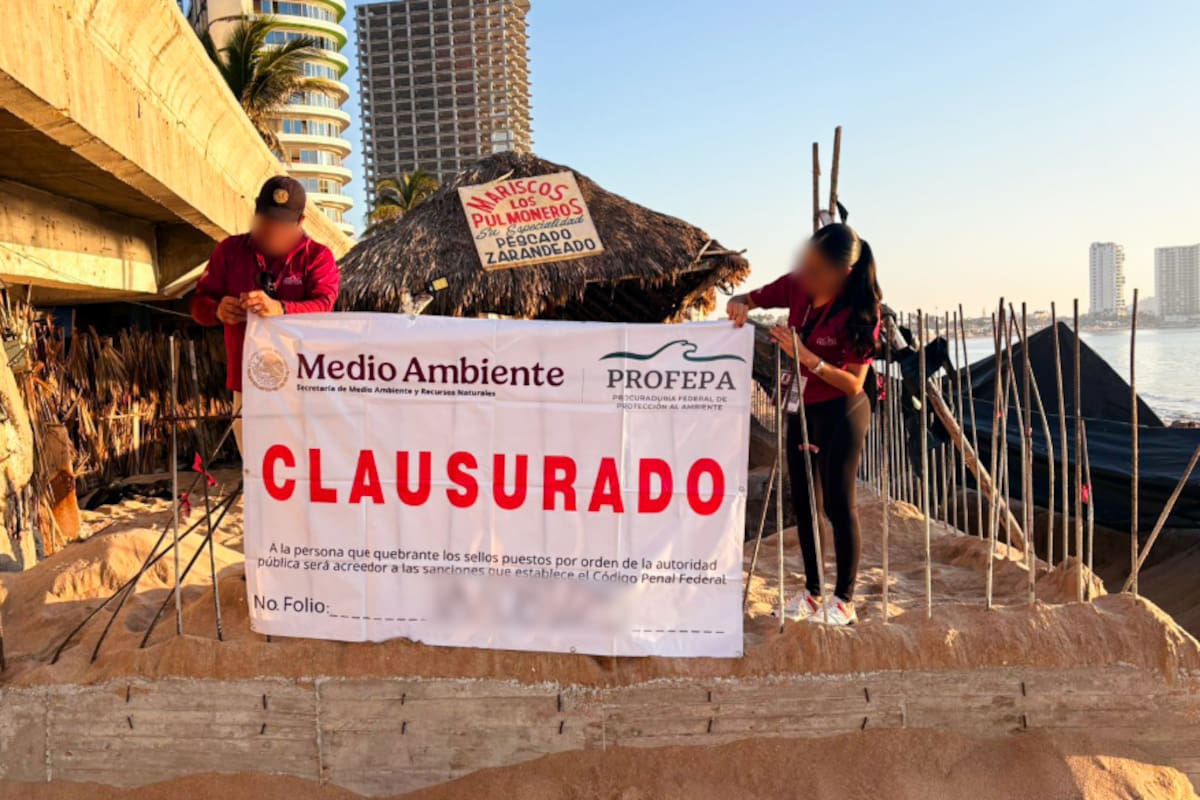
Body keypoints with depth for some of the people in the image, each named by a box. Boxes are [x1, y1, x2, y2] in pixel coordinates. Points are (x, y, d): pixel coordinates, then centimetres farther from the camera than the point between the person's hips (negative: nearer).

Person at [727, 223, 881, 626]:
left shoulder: (859, 311, -21)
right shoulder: (797, 286, -7)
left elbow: (854, 383, -21)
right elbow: (746, 299, 6)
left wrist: (807, 357, -32)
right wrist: (739, 305, -18)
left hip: (840, 413, -6)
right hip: (802, 408, 7)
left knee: (838, 503, -1)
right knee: (803, 501, 11)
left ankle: (844, 601, 13)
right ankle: (812, 592, 25)